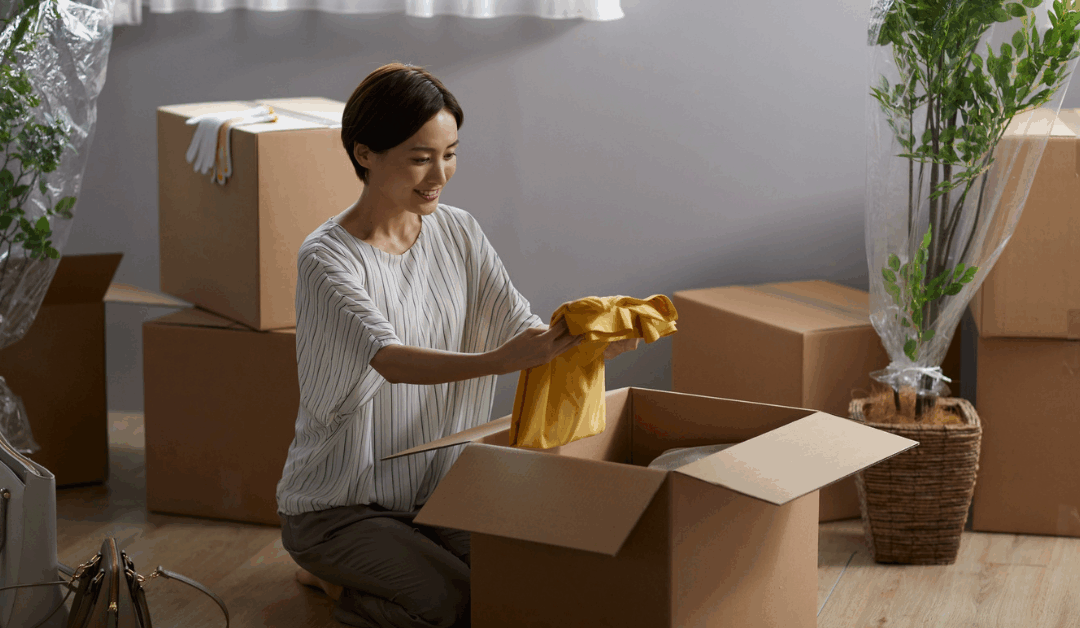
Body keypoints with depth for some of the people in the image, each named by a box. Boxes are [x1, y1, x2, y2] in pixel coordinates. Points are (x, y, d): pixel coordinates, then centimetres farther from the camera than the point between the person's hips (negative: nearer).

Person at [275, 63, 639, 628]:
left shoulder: (457, 232, 1)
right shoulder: (327, 258, -19)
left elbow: (520, 324, -8)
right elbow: (390, 359, -35)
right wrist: (497, 362, -52)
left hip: (429, 491, 7)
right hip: (338, 506, -7)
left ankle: (352, 571, 16)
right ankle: (331, 574, 6)